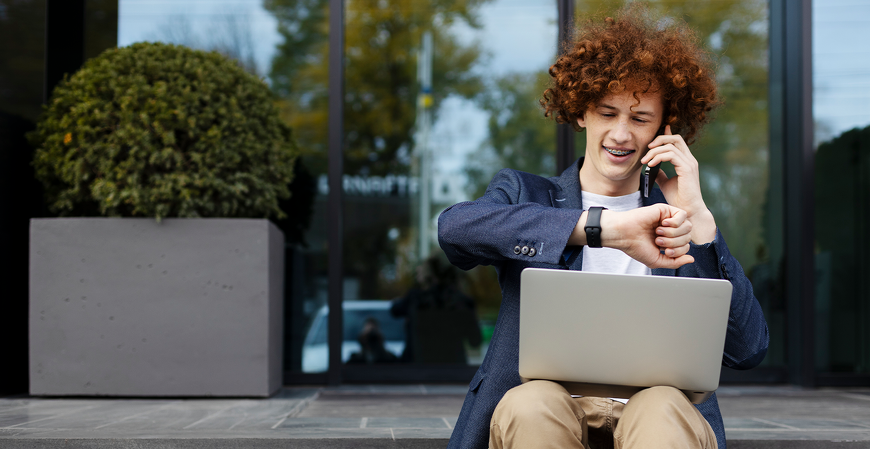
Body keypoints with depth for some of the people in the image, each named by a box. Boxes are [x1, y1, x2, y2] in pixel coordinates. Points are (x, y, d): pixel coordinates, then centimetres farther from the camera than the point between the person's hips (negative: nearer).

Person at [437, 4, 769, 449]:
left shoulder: (674, 223, 19)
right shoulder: (524, 193, 16)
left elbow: (747, 350, 5)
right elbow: (454, 226, -12)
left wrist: (698, 216, -2)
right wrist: (609, 227, -22)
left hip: (657, 412, 0)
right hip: (544, 411, 0)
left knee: (662, 409, -33)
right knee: (531, 404, -34)